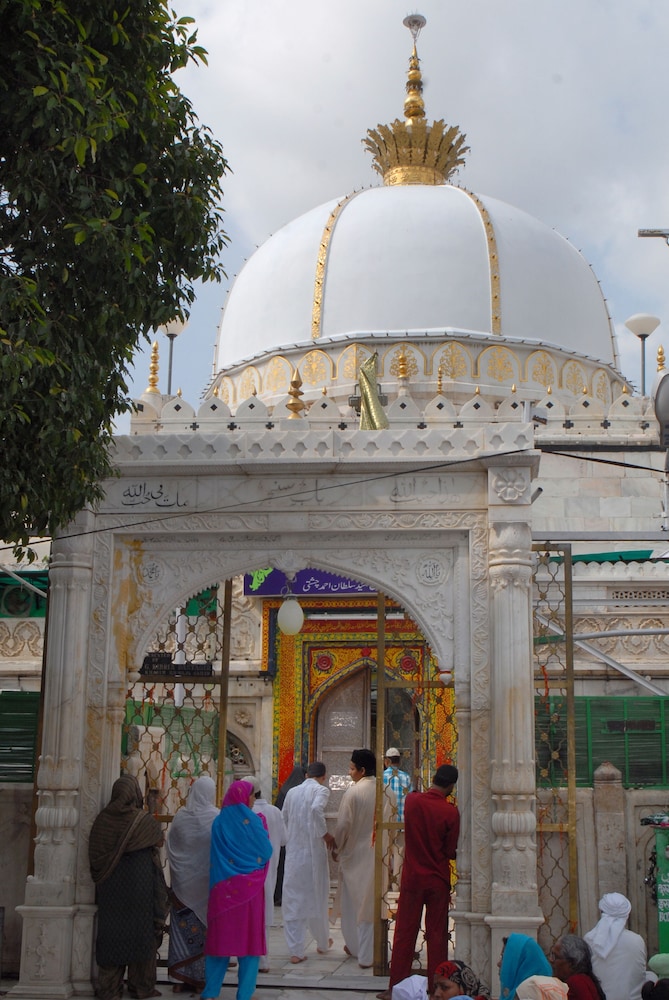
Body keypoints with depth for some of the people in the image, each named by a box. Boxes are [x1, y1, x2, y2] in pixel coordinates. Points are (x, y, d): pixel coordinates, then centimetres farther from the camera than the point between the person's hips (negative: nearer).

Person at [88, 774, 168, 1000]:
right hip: (139, 885, -3)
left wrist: (100, 878, 14)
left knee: (111, 932, 8)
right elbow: (159, 838, 8)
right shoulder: (144, 822, -12)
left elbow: (94, 857, 1)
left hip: (110, 886, 3)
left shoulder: (102, 820, -3)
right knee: (142, 932, 8)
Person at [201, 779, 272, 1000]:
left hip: (222, 888, 3)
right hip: (249, 889, -3)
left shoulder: (219, 822, 1)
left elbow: (214, 857, 8)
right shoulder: (252, 821, -10)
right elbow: (266, 852, -7)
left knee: (219, 936, 10)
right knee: (248, 938, 5)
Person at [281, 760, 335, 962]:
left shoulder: (292, 792, 9)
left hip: (292, 852, 3)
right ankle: (322, 943, 30)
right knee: (317, 896, 14)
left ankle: (296, 951, 1)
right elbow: (316, 809, -24)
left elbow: (284, 820, 14)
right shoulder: (321, 790, -5)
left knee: (293, 900, 5)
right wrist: (326, 834, -14)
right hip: (313, 850, -3)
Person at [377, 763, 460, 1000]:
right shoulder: (450, 812, -14)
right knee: (437, 935, 8)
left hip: (412, 878, 2)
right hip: (438, 881, -2)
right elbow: (451, 851, -8)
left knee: (404, 933, 9)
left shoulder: (411, 801, -7)